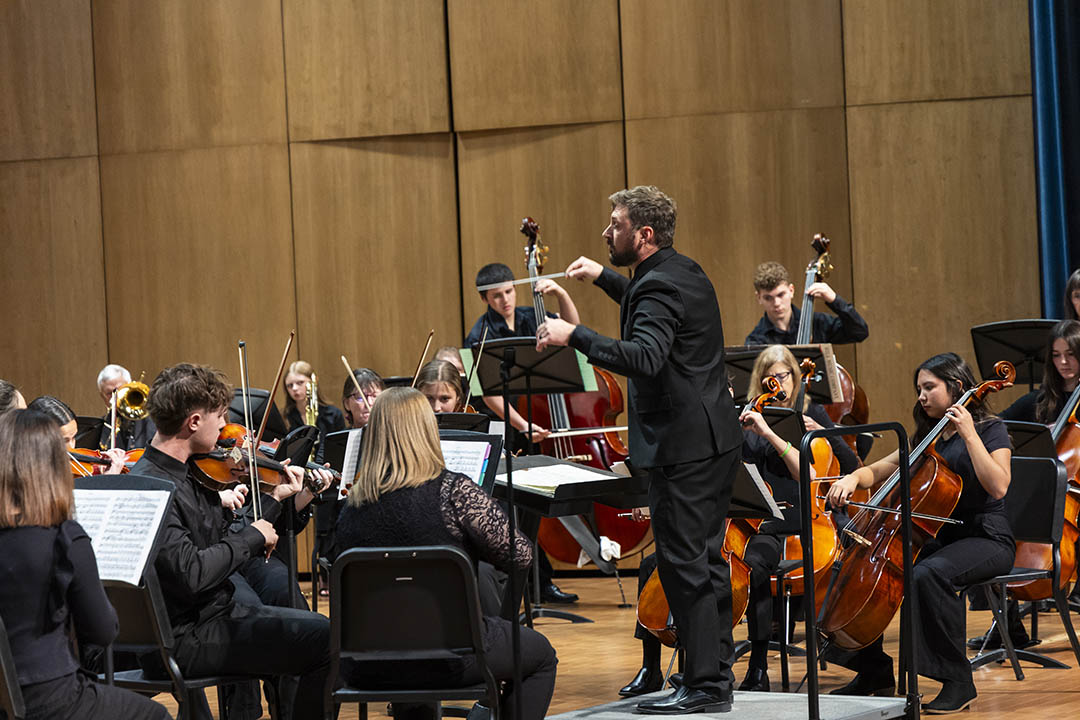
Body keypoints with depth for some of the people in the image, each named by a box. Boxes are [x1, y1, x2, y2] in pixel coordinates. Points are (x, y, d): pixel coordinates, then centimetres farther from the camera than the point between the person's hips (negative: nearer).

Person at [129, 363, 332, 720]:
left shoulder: (186, 475, 8)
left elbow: (219, 546, 14)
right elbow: (191, 574, -28)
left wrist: (274, 498, 13)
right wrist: (251, 537, -15)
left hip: (213, 612, 10)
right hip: (183, 639, -10)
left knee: (313, 626, 20)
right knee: (326, 641, -15)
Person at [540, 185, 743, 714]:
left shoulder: (660, 286, -18)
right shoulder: (684, 273, 14)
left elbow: (644, 358, -33)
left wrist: (574, 335, -31)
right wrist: (604, 279, 31)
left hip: (684, 449, -11)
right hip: (713, 441, 11)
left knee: (684, 564, -6)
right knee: (704, 561, 15)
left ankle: (703, 686, -4)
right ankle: (716, 677, 21)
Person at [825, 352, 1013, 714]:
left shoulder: (990, 428, -4)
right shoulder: (928, 436, 17)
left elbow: (998, 486, -19)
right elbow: (885, 468, 19)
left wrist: (969, 434, -20)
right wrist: (854, 477, -3)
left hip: (986, 539, -8)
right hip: (939, 536, 8)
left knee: (928, 574, -37)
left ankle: (958, 681, -29)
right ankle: (875, 672, 6)